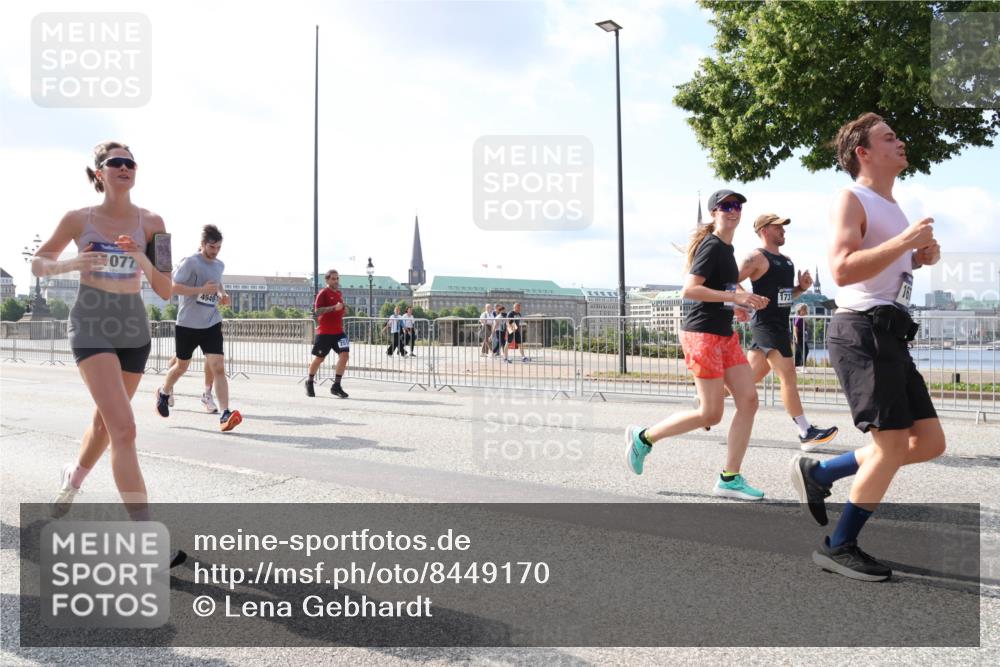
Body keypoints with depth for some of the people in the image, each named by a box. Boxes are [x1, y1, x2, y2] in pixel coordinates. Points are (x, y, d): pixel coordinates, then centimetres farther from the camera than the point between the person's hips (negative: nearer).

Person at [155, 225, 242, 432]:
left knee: (218, 367, -11)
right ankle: (163, 393, 46)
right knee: (182, 366, 15)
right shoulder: (190, 262, -12)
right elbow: (173, 286, -18)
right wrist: (202, 289, -25)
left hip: (212, 324, 4)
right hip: (187, 324, -4)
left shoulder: (219, 265, 8)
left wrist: (223, 295, 8)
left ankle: (225, 414, -16)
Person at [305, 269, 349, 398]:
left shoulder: (339, 293, 14)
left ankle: (336, 386, -7)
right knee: (319, 358, 6)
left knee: (344, 354, -12)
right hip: (324, 332, -6)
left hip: (338, 331, 6)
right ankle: (310, 382, 30)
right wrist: (334, 307, -28)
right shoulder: (323, 293, -8)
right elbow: (317, 310, -20)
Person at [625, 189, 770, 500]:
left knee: (749, 400, 0)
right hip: (702, 334, -9)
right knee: (711, 414, -6)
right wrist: (734, 296, -23)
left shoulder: (727, 248, 16)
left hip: (725, 334, 9)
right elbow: (689, 290, -22)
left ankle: (730, 479, 7)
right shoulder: (711, 246, -12)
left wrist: (749, 299, 13)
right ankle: (643, 437, 13)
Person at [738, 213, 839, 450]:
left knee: (752, 374, 14)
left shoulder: (786, 260, 18)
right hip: (765, 323, -9)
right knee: (788, 376, -10)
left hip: (780, 323, 9)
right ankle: (806, 434, -7)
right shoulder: (757, 257, -9)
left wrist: (801, 287, 7)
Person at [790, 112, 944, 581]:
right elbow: (842, 270, -21)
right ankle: (839, 547, 4)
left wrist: (919, 257, 16)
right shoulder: (851, 200, -6)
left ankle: (817, 473, 17)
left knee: (930, 443, 9)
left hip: (890, 335, 10)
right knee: (892, 444, -10)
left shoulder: (890, 206, 23)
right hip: (862, 331, -10)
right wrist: (904, 241, -19)